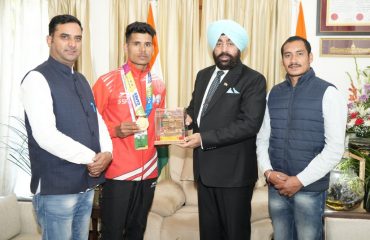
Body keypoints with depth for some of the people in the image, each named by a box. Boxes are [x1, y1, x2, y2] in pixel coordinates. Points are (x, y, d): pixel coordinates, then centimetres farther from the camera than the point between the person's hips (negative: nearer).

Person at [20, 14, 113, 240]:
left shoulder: (81, 80, 14)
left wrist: (107, 152, -7)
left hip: (87, 182, 7)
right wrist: (91, 158, -16)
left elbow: (97, 119, 14)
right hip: (56, 187, -7)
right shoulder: (37, 79, -11)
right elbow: (45, 135, -21)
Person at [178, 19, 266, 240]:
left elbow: (250, 123, -20)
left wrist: (204, 138, -23)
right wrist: (188, 118, -4)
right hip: (205, 168, 6)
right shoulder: (203, 75, 12)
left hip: (234, 171, -6)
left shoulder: (253, 80, -10)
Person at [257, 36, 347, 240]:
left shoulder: (328, 93, -7)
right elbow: (262, 138, 9)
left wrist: (300, 180, -15)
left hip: (310, 188, -4)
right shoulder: (274, 94, 7)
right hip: (276, 186, 4)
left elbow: (335, 149, -12)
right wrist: (268, 171, -6)